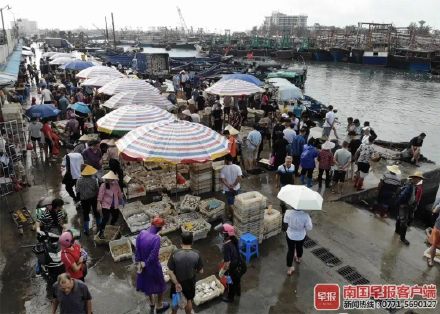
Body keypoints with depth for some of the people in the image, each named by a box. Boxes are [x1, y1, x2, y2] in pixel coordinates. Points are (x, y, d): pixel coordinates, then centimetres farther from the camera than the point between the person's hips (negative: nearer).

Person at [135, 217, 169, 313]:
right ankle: (159, 306, 42)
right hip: (153, 266, -6)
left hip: (143, 263, 6)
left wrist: (139, 263, -5)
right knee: (160, 285, 22)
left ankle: (151, 303, 53)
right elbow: (153, 256, -29)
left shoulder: (141, 233, -15)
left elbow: (137, 250, -10)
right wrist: (144, 265, -14)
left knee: (147, 282, 30)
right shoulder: (156, 238, -33)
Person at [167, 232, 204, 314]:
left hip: (177, 282, 0)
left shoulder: (175, 254, -26)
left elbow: (170, 272, -21)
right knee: (189, 300, 27)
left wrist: (176, 283, -10)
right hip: (190, 283, 0)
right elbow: (200, 271, -11)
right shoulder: (196, 254, -23)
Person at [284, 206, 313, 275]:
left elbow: (285, 221, -9)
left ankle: (289, 269, 31)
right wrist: (309, 219, -2)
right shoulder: (305, 215, -31)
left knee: (290, 250, 19)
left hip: (290, 235, 0)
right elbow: (309, 228, -18)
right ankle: (298, 259, 61)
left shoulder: (288, 212, -29)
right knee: (299, 248, 30)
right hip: (301, 236, 0)